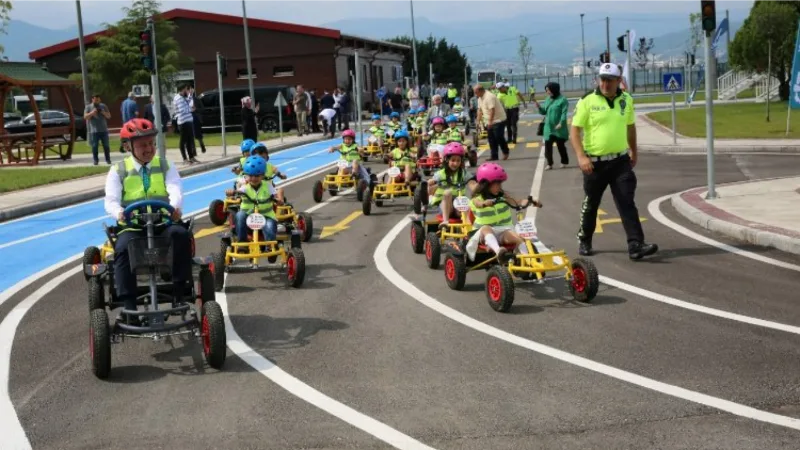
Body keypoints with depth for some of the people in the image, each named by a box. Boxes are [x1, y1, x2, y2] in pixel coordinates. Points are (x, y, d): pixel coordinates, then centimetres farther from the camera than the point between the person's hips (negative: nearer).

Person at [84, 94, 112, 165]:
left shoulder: (103, 106, 11)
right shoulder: (88, 107, 6)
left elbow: (109, 116, 10)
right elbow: (85, 117, -2)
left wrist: (104, 113, -10)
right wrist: (92, 113, -16)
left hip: (104, 130, 2)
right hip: (94, 130, -2)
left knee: (106, 145, 2)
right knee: (94, 146, -3)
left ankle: (108, 159, 9)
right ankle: (96, 160, 4)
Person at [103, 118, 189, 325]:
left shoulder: (165, 166, 12)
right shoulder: (118, 171, 11)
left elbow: (176, 191, -8)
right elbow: (111, 200, -5)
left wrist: (174, 207, -35)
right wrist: (119, 213, -32)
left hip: (163, 224, 0)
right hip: (132, 227, 0)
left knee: (181, 233, -33)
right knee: (122, 248, -33)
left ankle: (180, 293, -28)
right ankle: (129, 307, -33)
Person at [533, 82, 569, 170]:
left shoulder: (562, 100, -12)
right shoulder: (548, 99, 9)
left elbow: (564, 113, -17)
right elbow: (544, 112, 12)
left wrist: (561, 123, -27)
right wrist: (538, 106, -7)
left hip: (559, 128, -6)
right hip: (548, 128, 6)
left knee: (561, 145, 8)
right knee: (548, 146, 4)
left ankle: (564, 162, 25)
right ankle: (549, 163, 14)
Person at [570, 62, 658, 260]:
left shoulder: (626, 100, 5)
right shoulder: (587, 101, -8)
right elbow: (575, 130, -9)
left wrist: (634, 151, 24)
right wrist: (581, 156, -19)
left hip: (620, 161, 2)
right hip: (594, 162, -2)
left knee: (627, 203, -6)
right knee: (590, 204, 12)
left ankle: (636, 245, -11)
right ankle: (584, 241, 31)